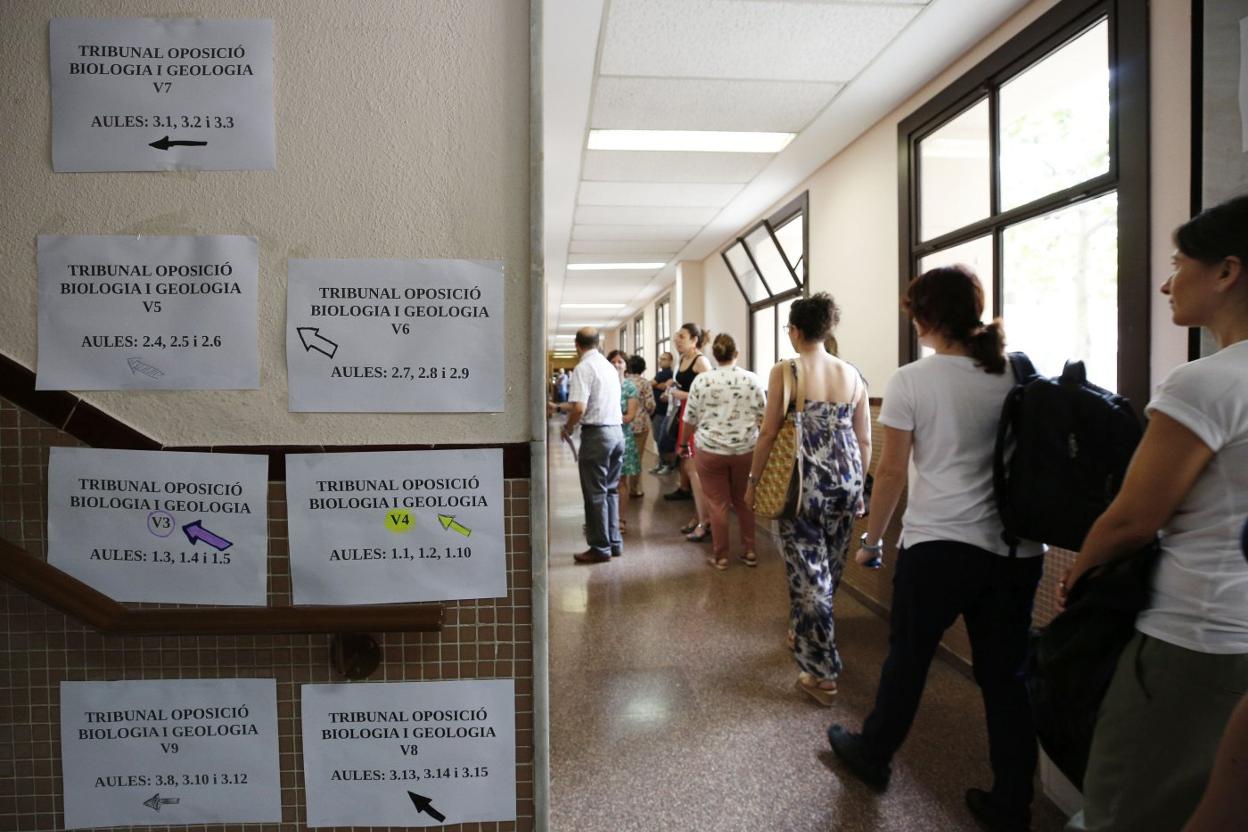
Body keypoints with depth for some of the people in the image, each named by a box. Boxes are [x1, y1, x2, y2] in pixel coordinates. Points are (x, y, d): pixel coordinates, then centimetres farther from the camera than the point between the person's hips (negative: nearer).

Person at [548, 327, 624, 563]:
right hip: (616, 431, 8)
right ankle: (614, 543, 22)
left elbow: (579, 408, -21)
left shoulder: (583, 368, -12)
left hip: (596, 434, -8)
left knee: (595, 493, 2)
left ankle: (600, 548, 9)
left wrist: (567, 427, -1)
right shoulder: (609, 366, 13)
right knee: (611, 490, 16)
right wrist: (558, 407, 28)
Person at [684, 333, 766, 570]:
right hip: (746, 449, 2)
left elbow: (690, 419, 1)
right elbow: (763, 416, 4)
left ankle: (720, 557, 13)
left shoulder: (701, 380, -5)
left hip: (711, 450, -2)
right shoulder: (752, 379, -1)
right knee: (744, 501, 16)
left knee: (717, 504, 6)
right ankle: (749, 551, 22)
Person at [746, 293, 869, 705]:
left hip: (804, 482, -5)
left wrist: (753, 480, 3)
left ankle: (821, 672, 7)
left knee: (808, 575, 3)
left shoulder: (785, 371, -8)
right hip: (845, 481, 5)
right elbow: (864, 440, 7)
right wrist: (857, 484, 19)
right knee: (830, 571, 20)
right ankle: (805, 634, 42)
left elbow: (769, 432, -8)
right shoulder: (852, 374, 5)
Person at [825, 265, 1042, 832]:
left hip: (938, 546, -4)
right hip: (1017, 549, 4)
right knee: (1005, 674, 15)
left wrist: (871, 541, 4)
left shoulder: (911, 381, -9)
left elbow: (892, 472, -7)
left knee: (907, 658, 15)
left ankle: (873, 755, 37)